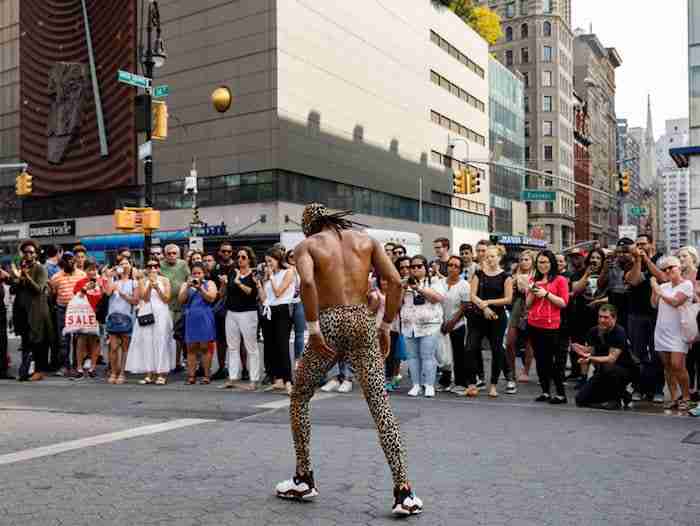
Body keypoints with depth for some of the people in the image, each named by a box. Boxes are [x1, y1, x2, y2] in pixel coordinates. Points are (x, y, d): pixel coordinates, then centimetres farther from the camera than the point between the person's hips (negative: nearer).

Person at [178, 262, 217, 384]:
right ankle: (191, 376, 5)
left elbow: (211, 298, -6)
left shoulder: (209, 283, 8)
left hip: (205, 318, -2)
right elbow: (181, 300, 3)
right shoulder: (185, 284, 15)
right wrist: (188, 287, -8)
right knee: (191, 348, 2)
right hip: (190, 318, 2)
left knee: (205, 347, -1)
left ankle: (206, 375, 3)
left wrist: (200, 287, -12)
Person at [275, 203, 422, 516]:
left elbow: (307, 282, -17)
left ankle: (303, 480, 24)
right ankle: (403, 492, -7)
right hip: (361, 321, 2)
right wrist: (386, 325, 8)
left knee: (299, 398, 19)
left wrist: (313, 328, -13)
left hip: (329, 323, -2)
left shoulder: (307, 245, 5)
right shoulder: (366, 240, 14)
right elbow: (395, 281, 3)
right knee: (380, 404, 0)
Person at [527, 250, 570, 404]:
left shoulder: (560, 280, 0)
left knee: (554, 360, -5)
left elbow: (563, 303, -6)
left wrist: (546, 294, -13)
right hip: (534, 325, 5)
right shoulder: (534, 280, 13)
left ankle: (561, 393, 1)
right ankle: (545, 391, 15)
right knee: (540, 359, 8)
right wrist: (532, 292, -3)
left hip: (551, 325, -5)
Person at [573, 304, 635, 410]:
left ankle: (616, 398, -14)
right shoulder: (594, 331, -2)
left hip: (624, 370, -5)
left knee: (607, 368, -40)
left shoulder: (619, 333, -20)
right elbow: (587, 352, -1)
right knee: (581, 399, -8)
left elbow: (611, 359, -27)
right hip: (602, 373, 5)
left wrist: (590, 358, -39)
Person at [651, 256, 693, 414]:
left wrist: (659, 291, -6)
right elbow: (654, 304, 8)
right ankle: (673, 398, 12)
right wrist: (654, 289, -1)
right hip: (662, 330, 6)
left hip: (678, 331, -6)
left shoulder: (686, 284, -3)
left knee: (677, 365, -13)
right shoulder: (664, 286, 14)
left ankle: (685, 397, 3)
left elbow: (675, 302, -15)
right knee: (667, 366, 6)